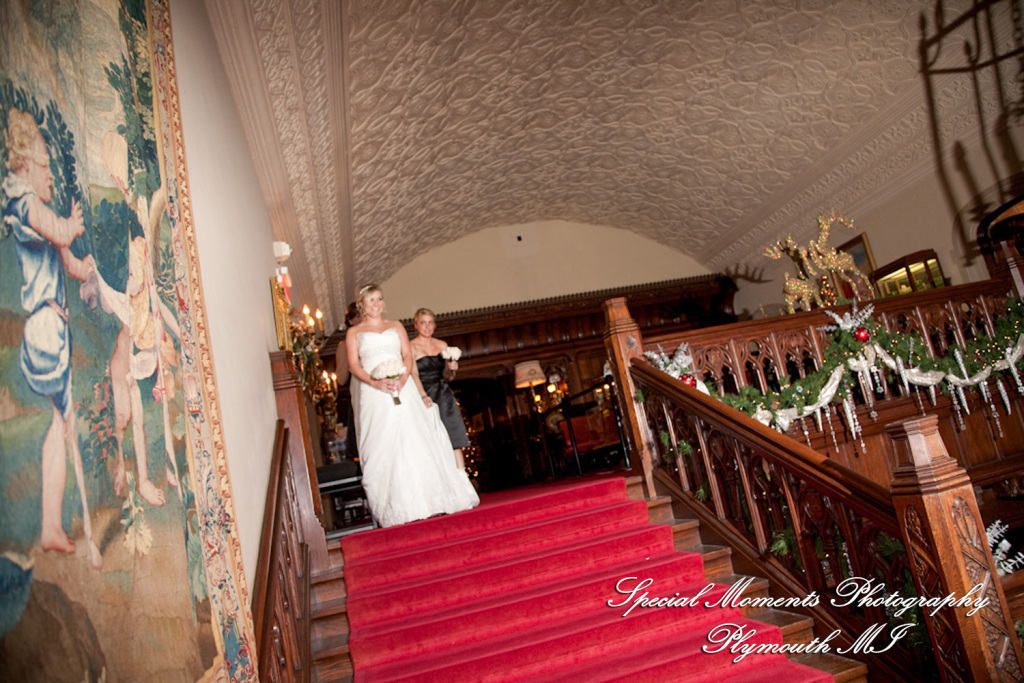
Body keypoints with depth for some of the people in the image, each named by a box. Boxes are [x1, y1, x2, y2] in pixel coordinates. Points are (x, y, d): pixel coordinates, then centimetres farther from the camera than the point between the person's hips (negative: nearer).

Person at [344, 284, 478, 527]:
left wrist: (403, 378, -12)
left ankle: (431, 498, 4)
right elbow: (353, 365, 1)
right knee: (383, 447, -4)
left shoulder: (396, 326, 17)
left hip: (402, 390, 1)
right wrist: (375, 382, -16)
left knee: (414, 441, -2)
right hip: (374, 396, -1)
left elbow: (408, 356, 8)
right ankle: (397, 508, 1)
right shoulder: (354, 332, 12)